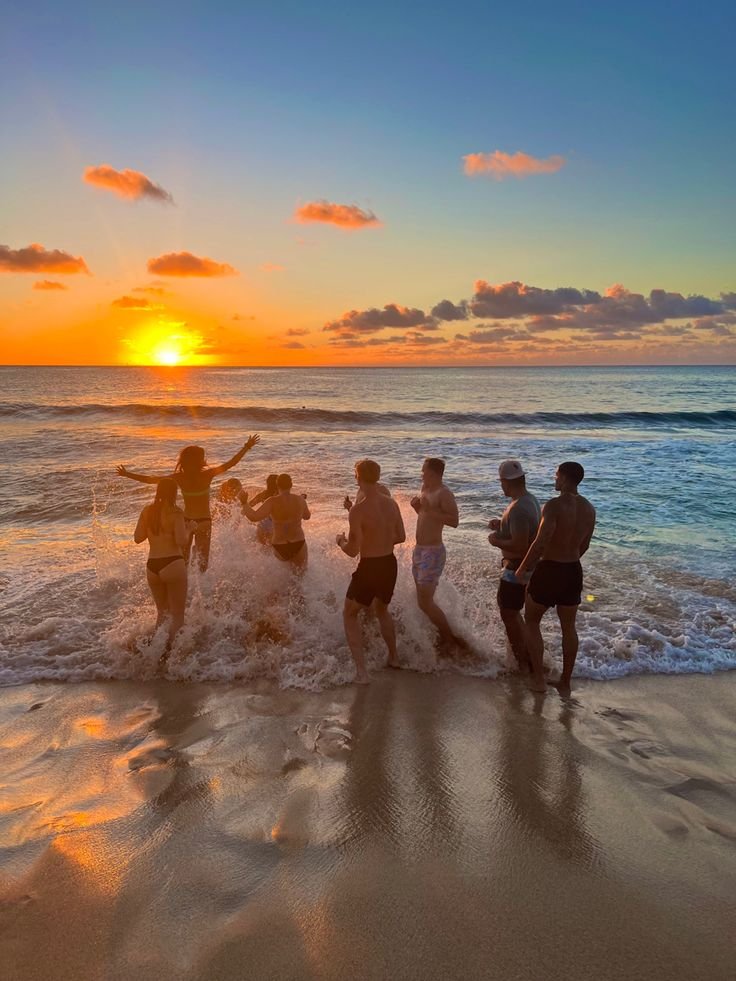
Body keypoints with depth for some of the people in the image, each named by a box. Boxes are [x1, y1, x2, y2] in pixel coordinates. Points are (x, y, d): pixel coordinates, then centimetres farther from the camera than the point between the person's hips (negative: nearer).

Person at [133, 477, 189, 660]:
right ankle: (167, 650, -9)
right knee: (178, 614, 4)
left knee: (162, 613, 22)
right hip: (172, 564, -5)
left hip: (152, 566, 6)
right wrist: (188, 530, 3)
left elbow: (137, 538, 10)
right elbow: (181, 541, -16)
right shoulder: (176, 513, -9)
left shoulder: (147, 511, 7)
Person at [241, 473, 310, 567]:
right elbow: (307, 516, 13)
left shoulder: (273, 502, -20)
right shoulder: (300, 499, -8)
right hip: (299, 544, 1)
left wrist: (244, 503, -15)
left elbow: (254, 517, -30)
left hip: (280, 548, -1)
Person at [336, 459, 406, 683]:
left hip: (369, 567, -6)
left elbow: (353, 551, -19)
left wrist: (340, 540, 2)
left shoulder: (358, 509, -21)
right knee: (382, 610, 31)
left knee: (349, 614, 13)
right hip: (390, 564, 6)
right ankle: (393, 657, 42)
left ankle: (361, 671, 5)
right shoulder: (391, 503, -1)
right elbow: (401, 537, 10)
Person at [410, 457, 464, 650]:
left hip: (433, 552, -10)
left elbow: (454, 521, -27)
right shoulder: (425, 489, 11)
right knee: (423, 600, 16)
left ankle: (450, 638, 5)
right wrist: (418, 508, 5)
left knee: (425, 603, -10)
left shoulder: (444, 493, -17)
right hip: (419, 550, 10)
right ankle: (444, 635, 27)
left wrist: (429, 509, -28)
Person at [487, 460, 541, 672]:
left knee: (509, 613, 4)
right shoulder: (530, 499, 4)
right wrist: (502, 524, 11)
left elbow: (519, 547, -31)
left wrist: (496, 541, -16)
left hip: (518, 568, -10)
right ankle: (523, 649, 39)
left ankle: (523, 662, 16)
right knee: (504, 602, 25)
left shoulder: (518, 509, -28)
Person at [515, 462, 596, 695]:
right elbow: (584, 546, 13)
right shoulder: (589, 509, 3)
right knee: (568, 626, 17)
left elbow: (540, 543, -25)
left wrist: (522, 569, -13)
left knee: (531, 622, 13)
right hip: (574, 571, 6)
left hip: (549, 570, -6)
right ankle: (565, 682, 25)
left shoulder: (554, 505, -20)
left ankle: (538, 678, 14)